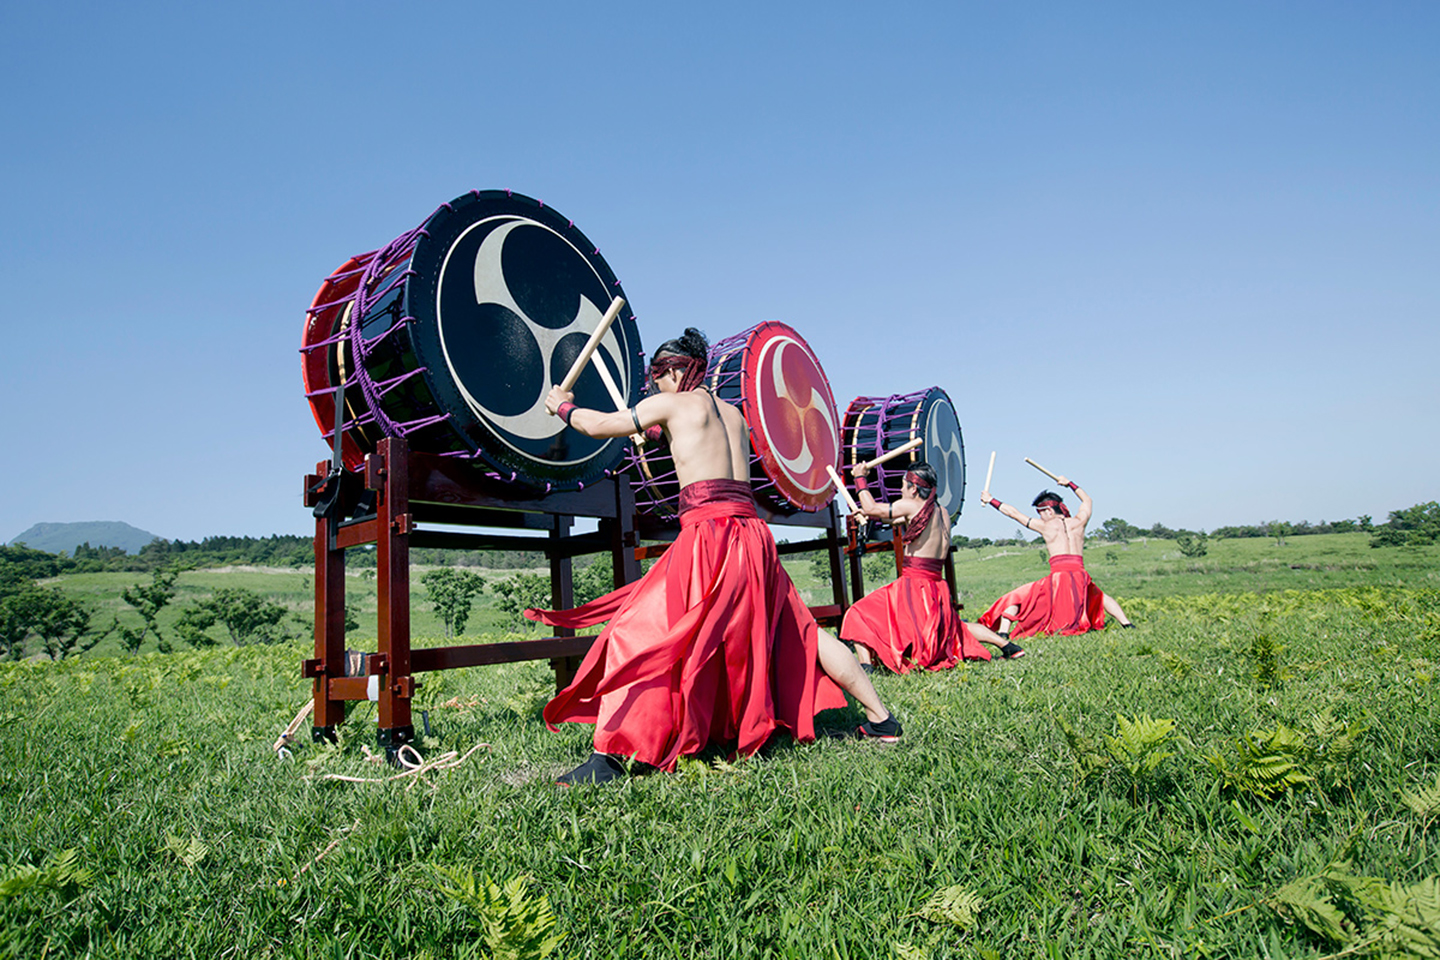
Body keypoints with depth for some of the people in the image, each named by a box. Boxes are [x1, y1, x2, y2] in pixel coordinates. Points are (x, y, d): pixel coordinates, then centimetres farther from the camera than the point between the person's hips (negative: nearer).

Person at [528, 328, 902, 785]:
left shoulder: (674, 404, 3)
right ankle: (881, 718, 23)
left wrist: (563, 406, 27)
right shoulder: (733, 414, 21)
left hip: (709, 533, -7)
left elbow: (600, 425, 8)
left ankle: (607, 755, -13)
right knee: (801, 631, 17)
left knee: (632, 632, -5)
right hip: (752, 533, 7)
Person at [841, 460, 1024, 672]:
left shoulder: (912, 506, -11)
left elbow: (871, 508, -6)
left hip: (914, 584, -8)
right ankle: (1007, 645, 30)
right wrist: (870, 517, 28)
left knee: (859, 614, -6)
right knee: (954, 626, 31)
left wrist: (860, 478, 9)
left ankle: (865, 666, -23)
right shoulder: (942, 512, 11)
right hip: (937, 587, 8)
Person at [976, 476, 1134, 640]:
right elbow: (1087, 500, 36)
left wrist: (990, 500, 23)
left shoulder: (1045, 526, 6)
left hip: (1058, 577, -4)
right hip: (1080, 577, 4)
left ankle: (1003, 634, -12)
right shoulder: (1079, 522, 14)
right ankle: (1127, 624, 21)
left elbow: (1014, 513, 13)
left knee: (1014, 598, 4)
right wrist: (1069, 484, 45)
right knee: (1102, 598, 35)